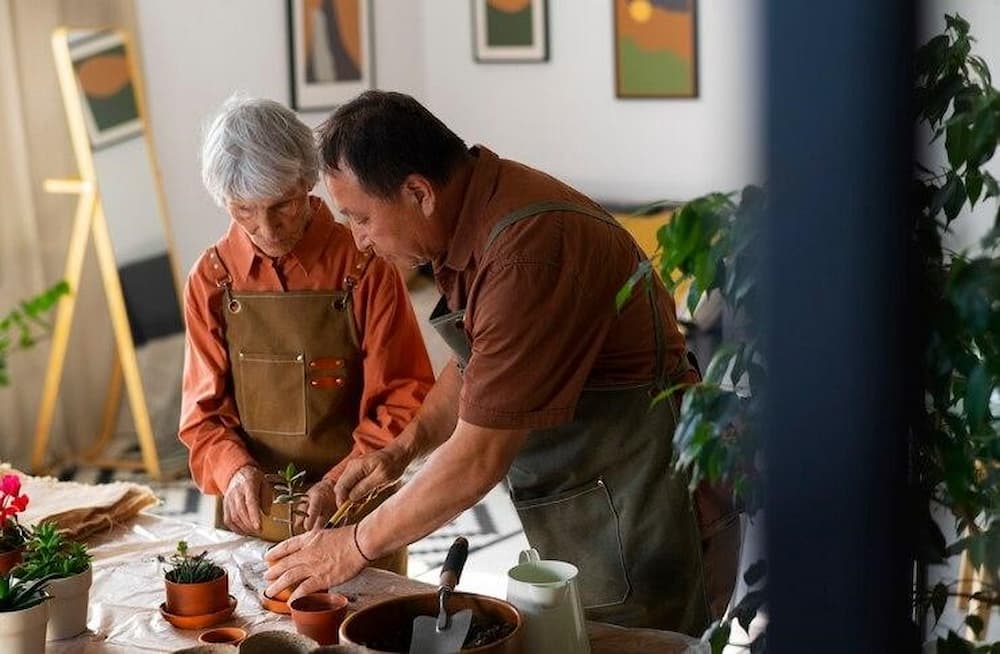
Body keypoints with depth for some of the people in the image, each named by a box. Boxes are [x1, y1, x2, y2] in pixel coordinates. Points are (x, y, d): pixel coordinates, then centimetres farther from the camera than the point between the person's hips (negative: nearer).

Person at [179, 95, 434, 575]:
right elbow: (204, 409, 4)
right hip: (250, 517, 2)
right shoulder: (212, 279, -1)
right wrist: (234, 469, -16)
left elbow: (403, 398, -8)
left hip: (355, 514, -2)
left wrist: (342, 482, -21)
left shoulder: (363, 266, -9)